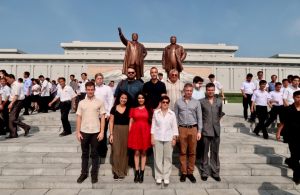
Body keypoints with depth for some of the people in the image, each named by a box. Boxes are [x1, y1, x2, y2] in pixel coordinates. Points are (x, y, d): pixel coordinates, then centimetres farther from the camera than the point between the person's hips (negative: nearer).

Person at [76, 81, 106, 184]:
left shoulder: (99, 102, 1)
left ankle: (94, 173, 20)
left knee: (94, 154, 8)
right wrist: (78, 132, 2)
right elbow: (79, 118, 7)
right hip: (84, 132, 2)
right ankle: (84, 173, 25)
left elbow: (103, 118, -1)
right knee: (85, 153, 12)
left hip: (95, 132, -2)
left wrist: (102, 132, -7)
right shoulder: (81, 103, 7)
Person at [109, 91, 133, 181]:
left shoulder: (129, 109, 3)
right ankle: (116, 172, 12)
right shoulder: (114, 108, 3)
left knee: (124, 151, 6)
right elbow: (111, 121, 4)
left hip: (126, 131, 1)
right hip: (116, 130, 0)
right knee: (116, 151, -3)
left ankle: (122, 172, 19)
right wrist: (111, 134, -1)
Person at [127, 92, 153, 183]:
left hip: (145, 131, 0)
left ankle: (142, 173, 15)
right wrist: (129, 133, 1)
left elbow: (151, 122, 6)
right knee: (136, 152, 3)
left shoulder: (149, 109, 6)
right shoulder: (133, 109, 8)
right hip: (135, 131, 0)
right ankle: (136, 172, 14)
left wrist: (152, 133, -1)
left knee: (144, 152, 5)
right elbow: (131, 122, 7)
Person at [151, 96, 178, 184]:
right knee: (158, 157, 2)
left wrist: (174, 138, 1)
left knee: (168, 157, 3)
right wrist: (152, 137, 0)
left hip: (168, 138, 0)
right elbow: (153, 126, 5)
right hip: (157, 138, 0)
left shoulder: (172, 114, 5)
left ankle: (166, 177, 15)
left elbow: (174, 127, 6)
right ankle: (159, 176, 16)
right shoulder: (156, 113, 5)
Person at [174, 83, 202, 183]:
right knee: (182, 152, 4)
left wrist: (199, 132, 2)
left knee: (192, 152, 6)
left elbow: (199, 118, 8)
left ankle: (190, 172, 19)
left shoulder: (196, 102, 7)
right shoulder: (178, 102, 7)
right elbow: (175, 117, 7)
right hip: (182, 129, 0)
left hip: (193, 129, 1)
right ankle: (183, 172, 17)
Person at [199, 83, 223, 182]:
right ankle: (204, 172, 17)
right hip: (205, 131, -2)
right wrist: (203, 124, 4)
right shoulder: (201, 102, 0)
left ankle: (215, 172, 22)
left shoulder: (219, 101, 10)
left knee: (215, 152, 10)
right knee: (204, 152, 4)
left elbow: (220, 115, 20)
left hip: (216, 131, 3)